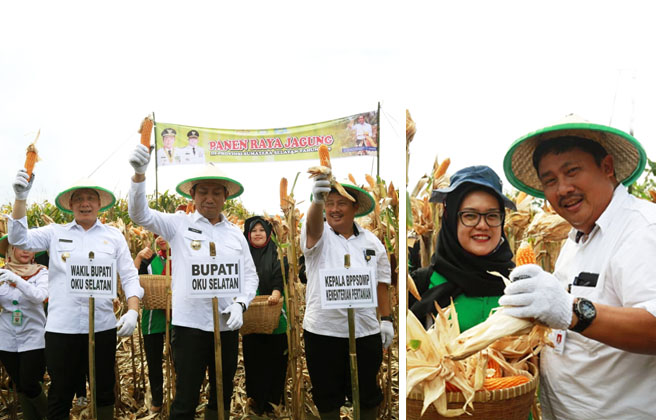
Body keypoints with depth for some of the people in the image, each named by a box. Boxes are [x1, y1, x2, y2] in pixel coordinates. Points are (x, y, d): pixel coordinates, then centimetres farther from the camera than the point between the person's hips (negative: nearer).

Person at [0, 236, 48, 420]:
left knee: (29, 385, -2)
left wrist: (16, 280, -33)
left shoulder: (41, 272, -6)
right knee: (20, 386, 12)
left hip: (33, 338, -3)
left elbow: (40, 296, -22)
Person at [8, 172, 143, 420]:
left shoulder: (114, 236, 5)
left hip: (103, 325, 1)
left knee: (104, 390, 14)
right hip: (61, 326, 0)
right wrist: (20, 198, -15)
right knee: (60, 393, 10)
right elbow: (19, 239, -5)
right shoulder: (55, 233, 7)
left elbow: (129, 277, 3)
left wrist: (133, 311, -10)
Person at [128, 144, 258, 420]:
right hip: (190, 324, -3)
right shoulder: (179, 225, 0)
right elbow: (140, 214, -10)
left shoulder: (236, 234, 8)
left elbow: (250, 275, 11)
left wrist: (241, 303, -6)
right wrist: (139, 173, -25)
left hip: (227, 325, 4)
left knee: (222, 396, 17)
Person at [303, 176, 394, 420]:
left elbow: (381, 285, 10)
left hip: (365, 331, 2)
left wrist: (386, 320, 5)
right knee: (327, 392, 13)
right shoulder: (319, 235, -3)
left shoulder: (372, 242, 5)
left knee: (367, 392, 14)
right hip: (322, 330, -1)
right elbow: (313, 225, -28)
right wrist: (317, 200, -48)